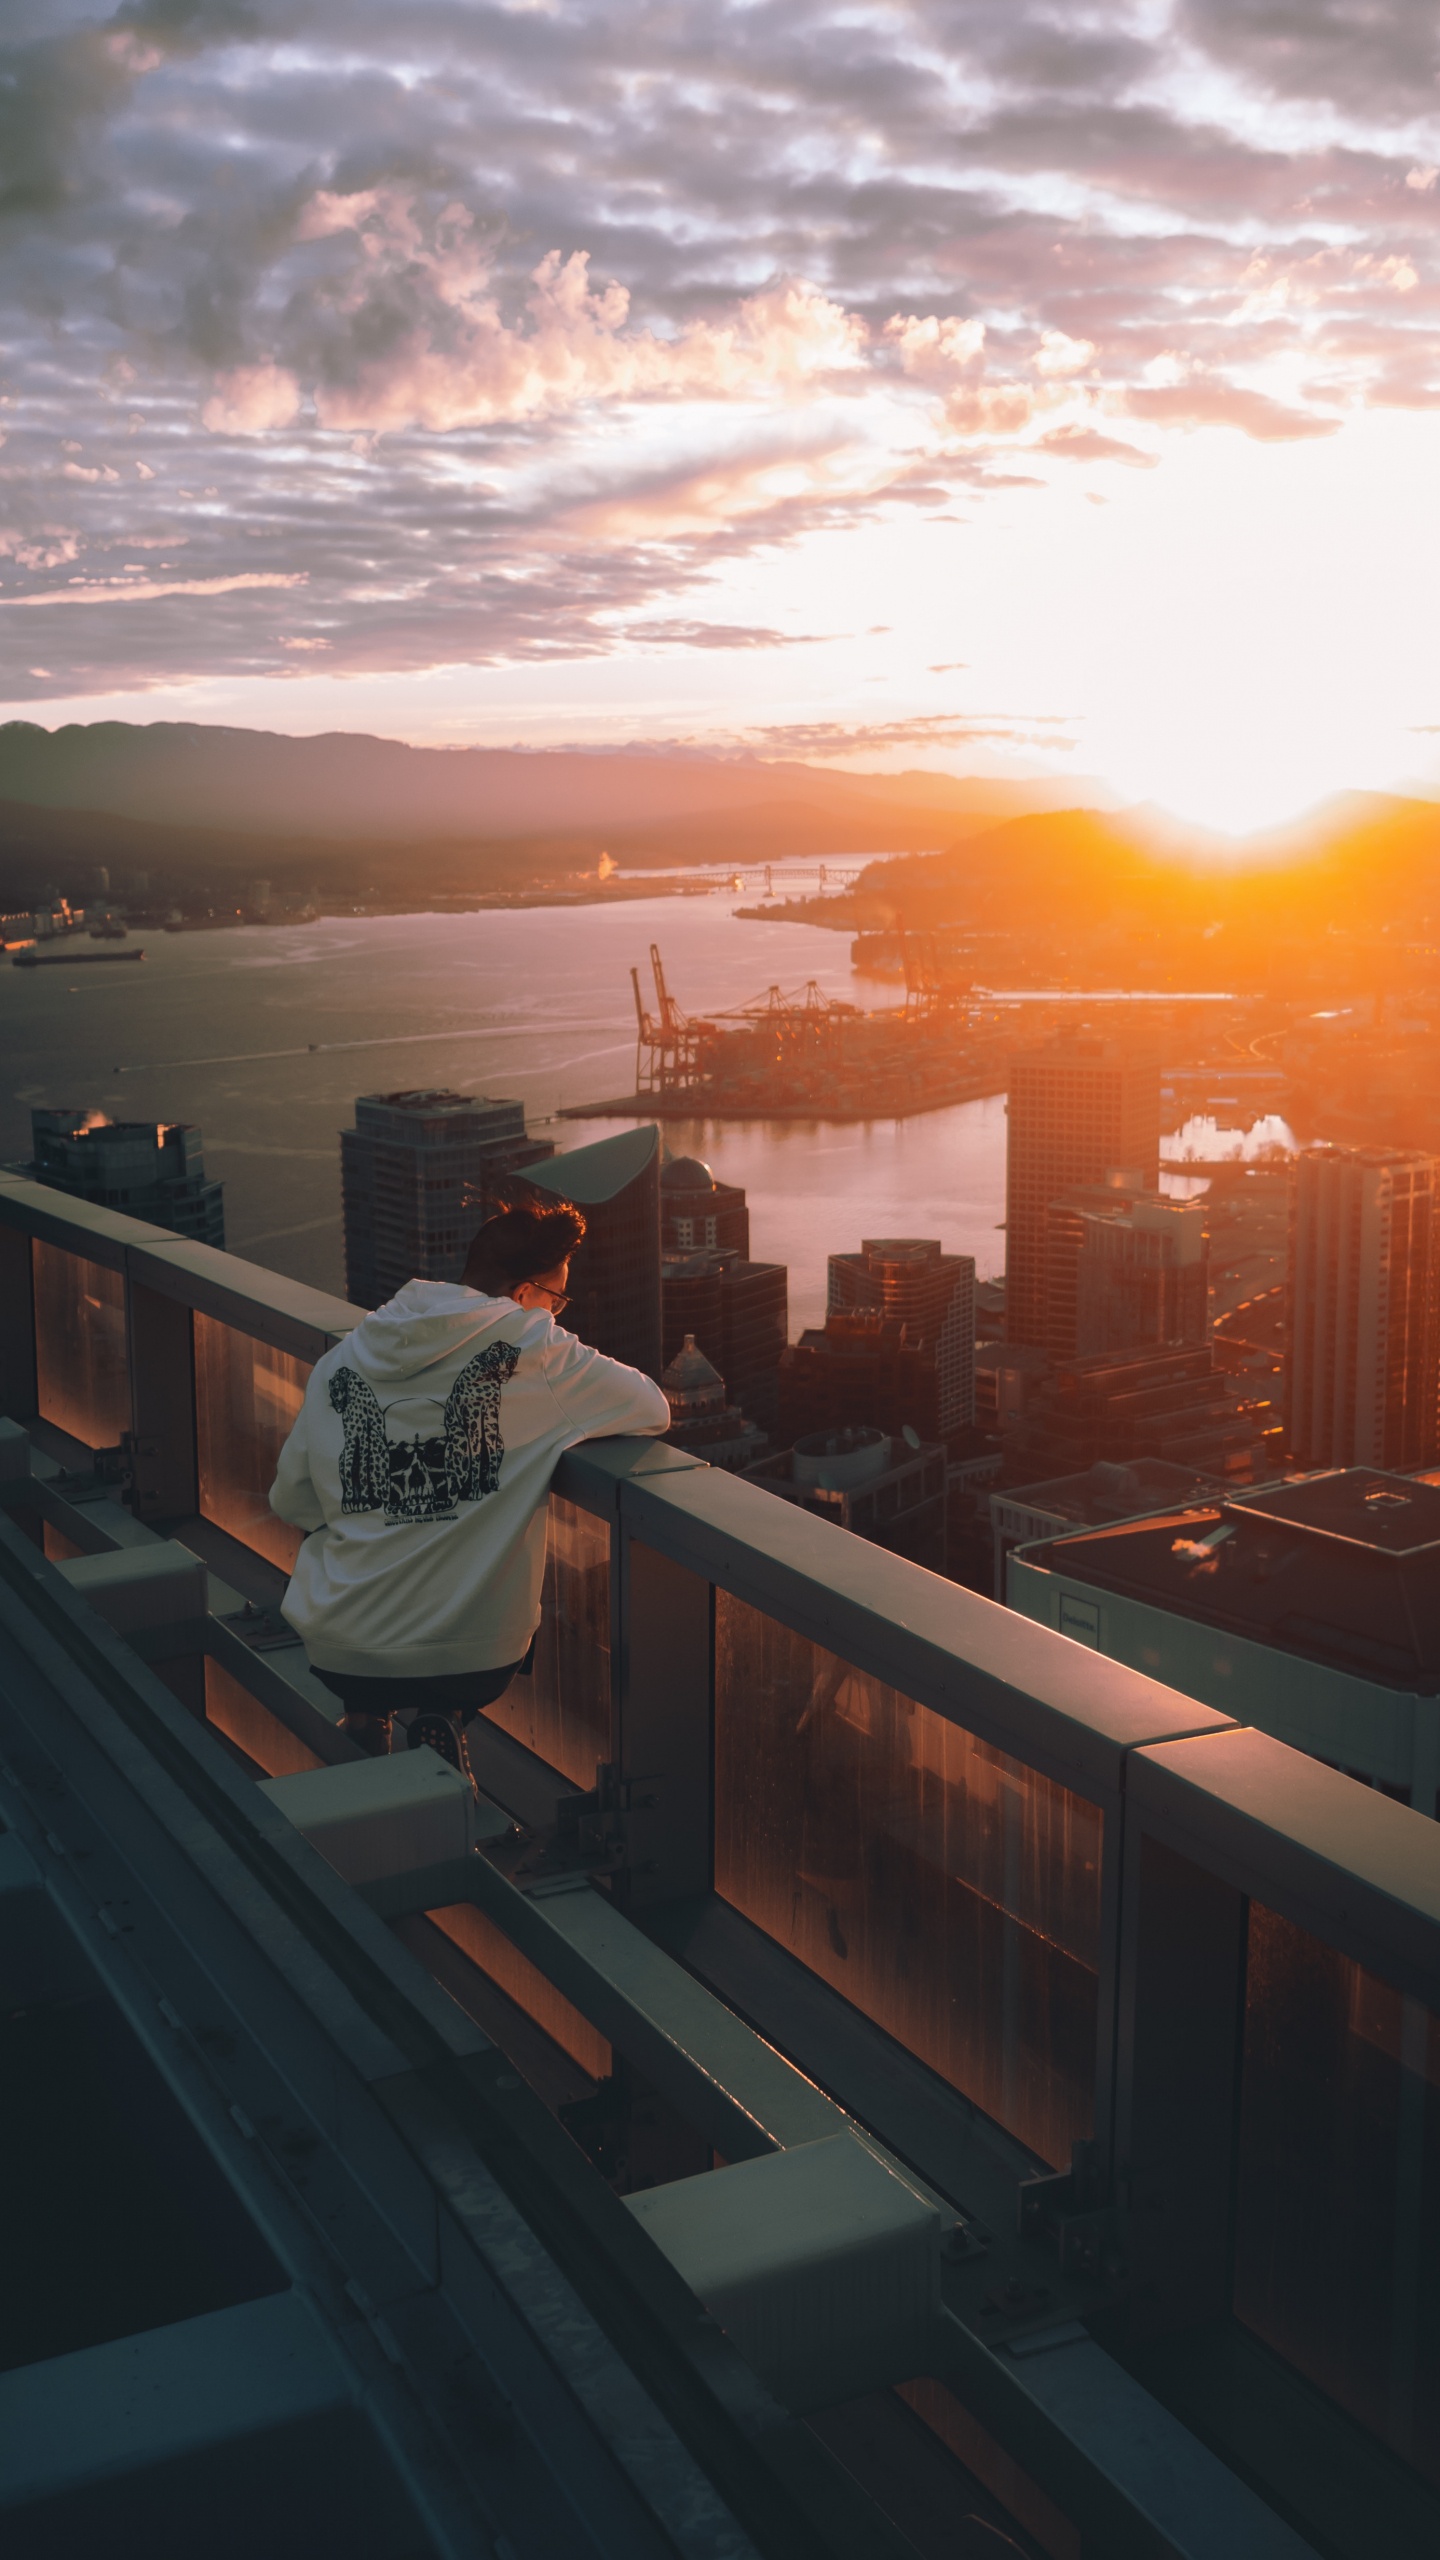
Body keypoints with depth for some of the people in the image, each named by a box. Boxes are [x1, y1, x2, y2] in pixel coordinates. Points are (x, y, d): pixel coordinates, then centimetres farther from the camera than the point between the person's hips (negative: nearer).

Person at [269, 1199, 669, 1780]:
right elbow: (653, 1409, 1)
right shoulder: (531, 1346, -8)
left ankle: (366, 1717, 23)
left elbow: (290, 1501, 10)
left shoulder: (342, 1358, 3)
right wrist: (555, 1408, 17)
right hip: (472, 1660, -2)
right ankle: (444, 1724, 12)